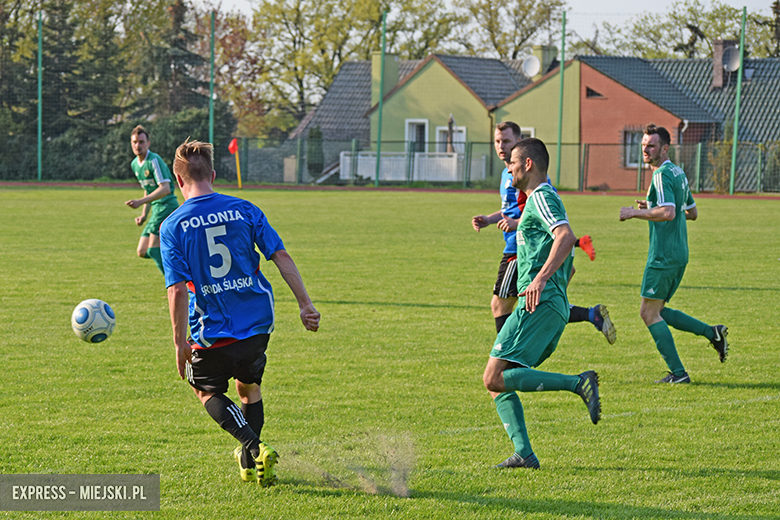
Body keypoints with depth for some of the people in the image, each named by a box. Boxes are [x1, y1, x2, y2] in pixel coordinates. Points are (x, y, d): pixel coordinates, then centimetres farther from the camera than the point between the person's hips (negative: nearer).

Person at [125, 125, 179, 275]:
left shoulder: (154, 160, -13)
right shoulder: (135, 164, 15)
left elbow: (165, 189, -21)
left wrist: (140, 201, -26)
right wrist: (144, 215, 19)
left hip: (167, 206, -9)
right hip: (157, 209, 9)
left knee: (153, 249, -19)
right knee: (142, 252, 5)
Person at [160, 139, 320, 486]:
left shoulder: (173, 226, -7)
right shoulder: (244, 210, 1)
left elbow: (178, 288, -14)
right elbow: (281, 256, -3)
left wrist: (179, 341, -9)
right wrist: (305, 304, 1)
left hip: (212, 331, -3)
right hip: (258, 323, 3)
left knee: (207, 390, 19)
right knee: (248, 386, 27)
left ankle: (255, 448, -3)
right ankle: (249, 464, 27)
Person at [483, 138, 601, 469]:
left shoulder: (541, 197, -5)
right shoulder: (541, 199, 26)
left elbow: (565, 237, -24)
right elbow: (568, 267, 33)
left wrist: (541, 278, -33)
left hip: (540, 303, -10)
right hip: (555, 306, 10)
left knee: (495, 378, -16)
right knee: (497, 382, 8)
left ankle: (579, 384, -21)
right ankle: (524, 453, -3)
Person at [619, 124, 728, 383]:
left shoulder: (662, 175, -14)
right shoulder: (679, 173, 16)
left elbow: (668, 213, -28)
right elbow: (692, 213, 25)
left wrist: (635, 212, -17)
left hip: (663, 256, -10)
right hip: (679, 254, 10)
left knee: (649, 313, -3)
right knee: (657, 311, 16)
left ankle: (678, 372, -6)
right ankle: (712, 332, 8)